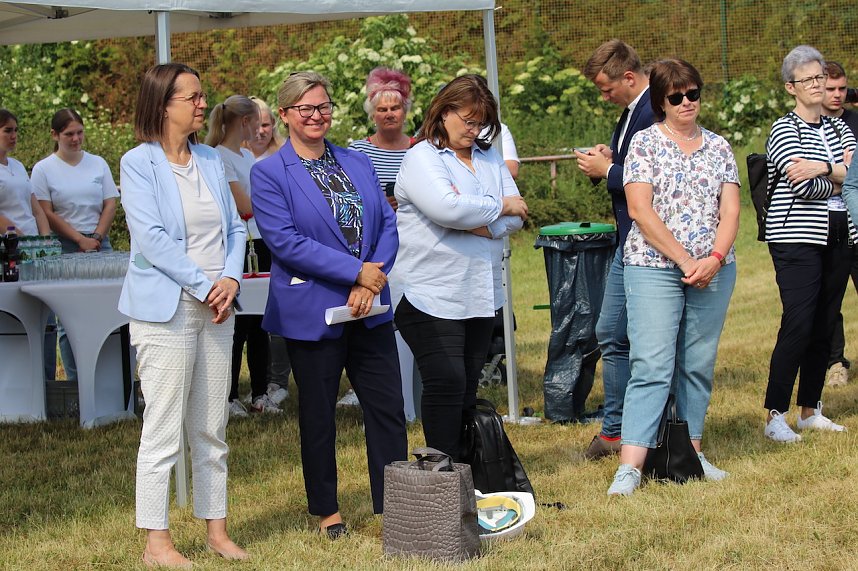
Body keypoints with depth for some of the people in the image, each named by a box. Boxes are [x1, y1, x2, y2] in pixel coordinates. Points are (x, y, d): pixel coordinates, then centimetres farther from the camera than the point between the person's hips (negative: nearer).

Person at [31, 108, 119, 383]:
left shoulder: (98, 164, 12)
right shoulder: (43, 169, 3)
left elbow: (110, 204, 10)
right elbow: (47, 214, -3)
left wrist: (96, 238, -4)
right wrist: (80, 240, -9)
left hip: (99, 244, 2)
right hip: (64, 248, -2)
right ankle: (75, 380, 1)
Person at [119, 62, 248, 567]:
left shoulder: (210, 160, 12)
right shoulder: (139, 163, -6)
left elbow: (234, 227, 12)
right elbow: (151, 237, -14)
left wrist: (231, 279, -6)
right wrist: (204, 286, -15)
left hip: (216, 308, 6)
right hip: (167, 308, -6)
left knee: (212, 429, 11)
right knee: (163, 430, -3)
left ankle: (217, 529, 19)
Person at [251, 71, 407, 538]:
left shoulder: (358, 163, 12)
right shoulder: (268, 174, -5)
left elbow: (388, 224, 7)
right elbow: (284, 240, -15)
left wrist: (371, 282, -10)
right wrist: (355, 271, -17)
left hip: (369, 309, 4)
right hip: (312, 313, -4)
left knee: (388, 407, 2)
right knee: (318, 415, 7)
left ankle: (393, 505, 12)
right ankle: (326, 510, 22)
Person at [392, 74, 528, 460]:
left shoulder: (490, 159, 14)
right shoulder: (421, 158, -6)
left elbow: (517, 217, 6)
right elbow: (446, 208, -23)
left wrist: (478, 225, -14)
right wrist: (498, 207, -8)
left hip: (481, 293, 7)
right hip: (432, 294, -7)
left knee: (468, 387, 11)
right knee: (447, 383, -11)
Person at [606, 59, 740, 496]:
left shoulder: (718, 147, 12)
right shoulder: (645, 143, 0)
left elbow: (730, 210, 6)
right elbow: (641, 210, -9)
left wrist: (714, 259, -12)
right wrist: (685, 261, -14)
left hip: (714, 271, 4)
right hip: (654, 268, -4)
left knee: (699, 366, 8)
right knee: (652, 368, -11)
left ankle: (691, 451, 18)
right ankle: (629, 467, -14)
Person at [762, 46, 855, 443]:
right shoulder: (784, 129, -3)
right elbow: (802, 186, -16)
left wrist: (823, 167, -17)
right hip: (798, 239, -6)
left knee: (825, 326, 8)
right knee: (798, 325, -13)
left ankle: (810, 410, 17)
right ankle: (775, 416, -9)